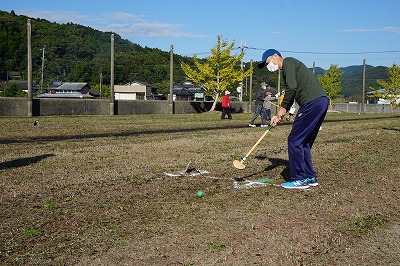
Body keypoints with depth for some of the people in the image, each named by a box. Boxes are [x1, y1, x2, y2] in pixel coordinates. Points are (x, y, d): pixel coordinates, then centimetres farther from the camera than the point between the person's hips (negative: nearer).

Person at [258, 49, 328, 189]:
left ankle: (299, 180, -2)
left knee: (295, 140, -6)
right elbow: (292, 93, 26)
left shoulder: (288, 62, -1)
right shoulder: (289, 67, 28)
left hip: (312, 102, -10)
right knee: (304, 142, 15)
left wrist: (282, 108, -5)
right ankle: (310, 177, 19)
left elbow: (292, 87, -15)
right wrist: (279, 116, 18)